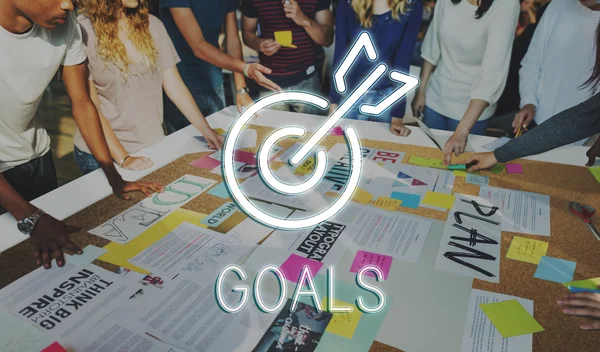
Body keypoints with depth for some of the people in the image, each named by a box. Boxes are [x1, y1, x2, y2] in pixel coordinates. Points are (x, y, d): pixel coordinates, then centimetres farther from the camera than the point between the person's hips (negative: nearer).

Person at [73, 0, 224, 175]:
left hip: (153, 145, 4)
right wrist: (122, 158, -20)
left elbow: (174, 85, 1)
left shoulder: (152, 25, 2)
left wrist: (206, 130, -6)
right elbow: (89, 105, -13)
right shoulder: (83, 31, -11)